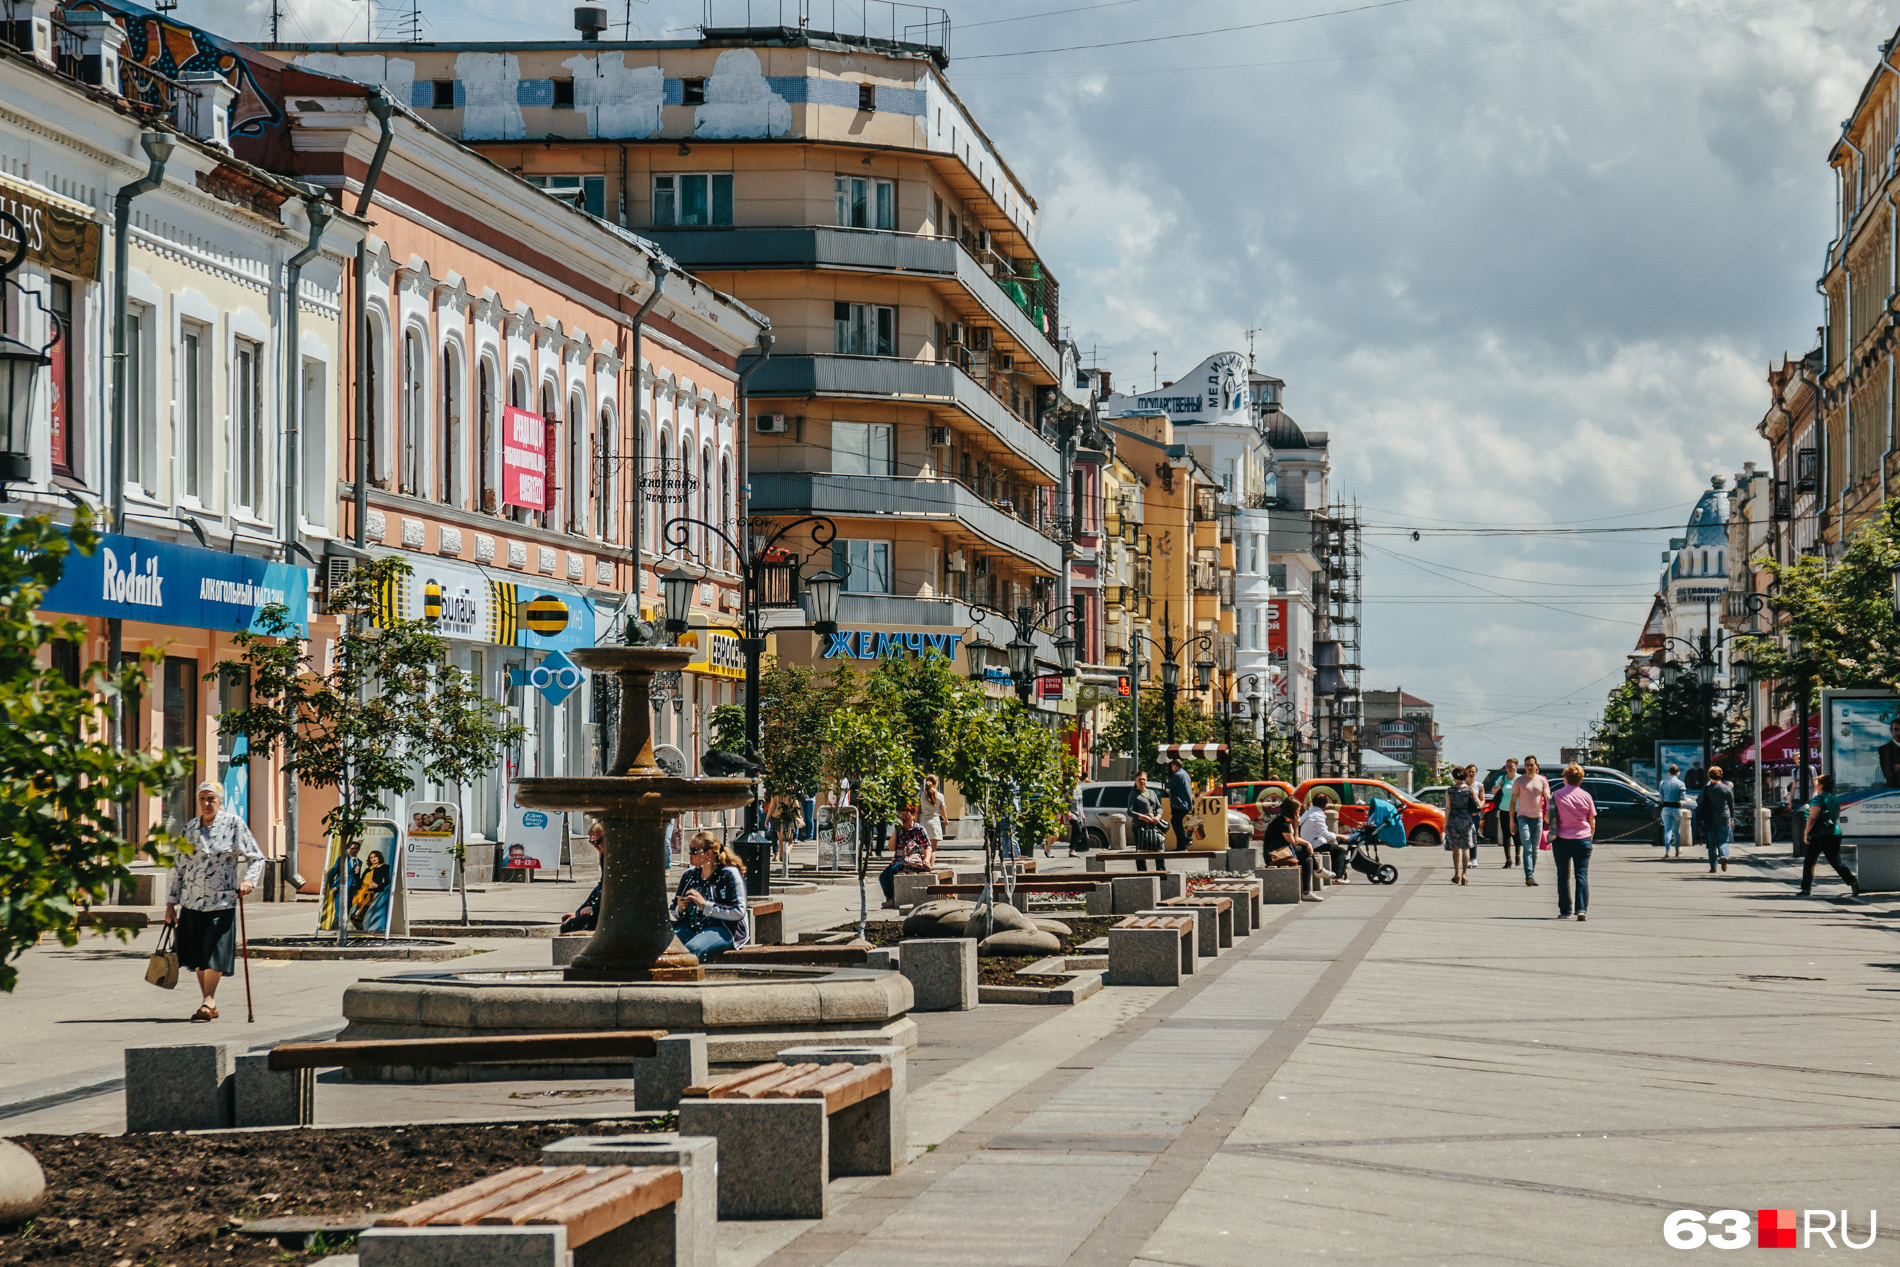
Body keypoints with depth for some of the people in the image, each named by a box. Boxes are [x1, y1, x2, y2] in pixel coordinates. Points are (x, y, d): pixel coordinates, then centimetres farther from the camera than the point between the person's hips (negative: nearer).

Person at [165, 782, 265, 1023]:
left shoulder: (234, 824, -1)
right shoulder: (190, 828, 12)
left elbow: (256, 858, 0)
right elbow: (180, 867, 17)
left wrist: (248, 879, -19)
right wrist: (171, 901, 13)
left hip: (221, 901, -5)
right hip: (191, 902, 5)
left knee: (214, 955, -10)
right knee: (197, 957, 7)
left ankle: (208, 1002, -1)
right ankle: (210, 1005, 16)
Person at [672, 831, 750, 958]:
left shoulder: (730, 874, -1)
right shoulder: (688, 875, 17)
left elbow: (739, 912, -11)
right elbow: (675, 913, 24)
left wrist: (705, 905, -15)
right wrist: (679, 910, -2)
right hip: (690, 926, 5)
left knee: (691, 948, -37)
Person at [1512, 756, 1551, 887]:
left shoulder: (1542, 781, 9)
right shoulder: (1519, 781, 3)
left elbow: (1548, 799, 6)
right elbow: (1513, 801, 4)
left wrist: (1549, 812, -12)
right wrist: (1512, 819, -1)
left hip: (1538, 817, 3)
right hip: (1523, 817, -3)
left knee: (1535, 849, 7)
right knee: (1527, 848, -14)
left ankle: (1532, 875, 15)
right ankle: (1529, 876, -23)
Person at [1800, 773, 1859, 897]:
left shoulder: (1817, 800, -11)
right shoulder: (1836, 800, 12)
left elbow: (1812, 818, -20)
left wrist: (1807, 833, -15)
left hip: (1817, 836, -6)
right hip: (1834, 834, 6)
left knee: (1809, 863, 6)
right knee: (1837, 863, 8)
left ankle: (1806, 890, 8)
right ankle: (1853, 882, -10)